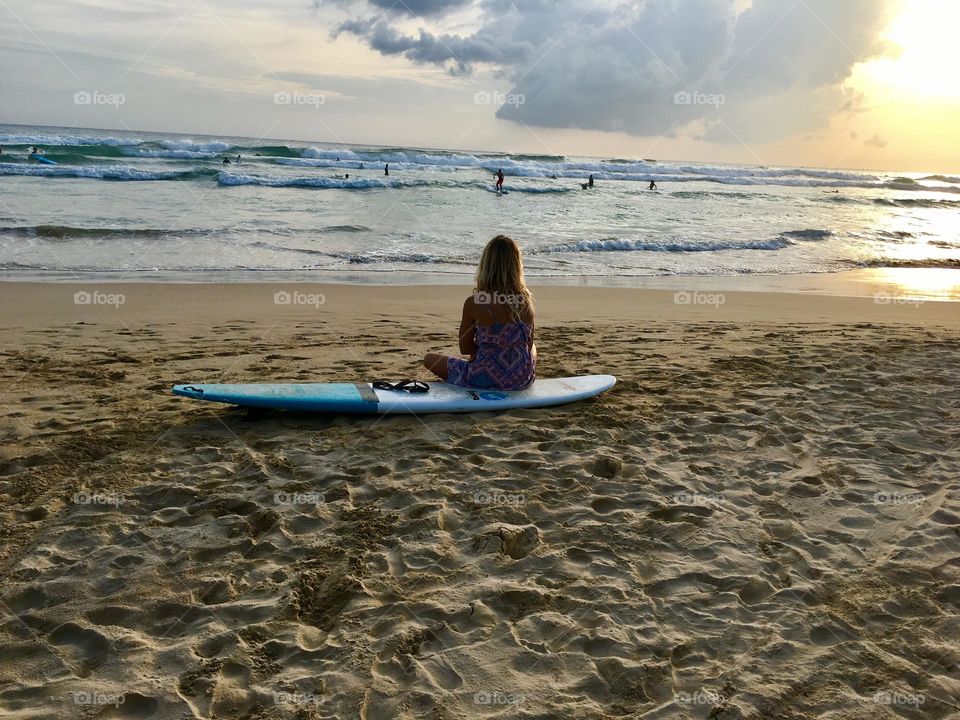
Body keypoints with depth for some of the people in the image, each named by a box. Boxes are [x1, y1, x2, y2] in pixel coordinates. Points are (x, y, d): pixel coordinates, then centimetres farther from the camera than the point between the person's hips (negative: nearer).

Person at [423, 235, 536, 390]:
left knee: (430, 359, 20)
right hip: (522, 381, 3)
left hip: (485, 380, -3)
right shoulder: (526, 303, -5)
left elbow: (465, 348, -5)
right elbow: (529, 345, 7)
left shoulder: (473, 303, -16)